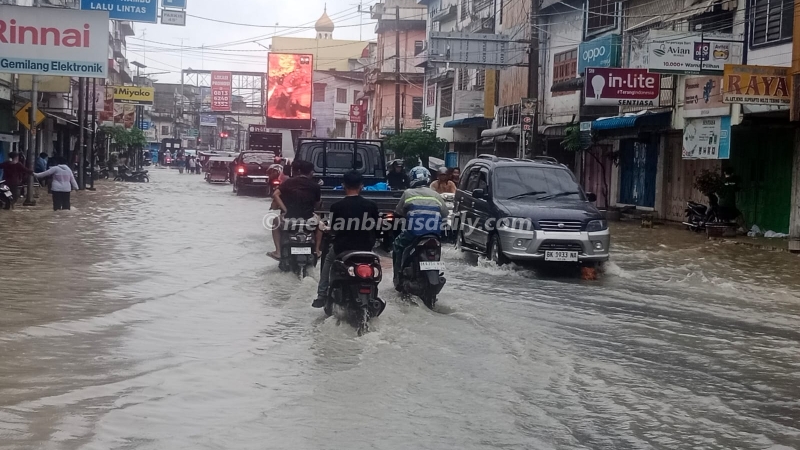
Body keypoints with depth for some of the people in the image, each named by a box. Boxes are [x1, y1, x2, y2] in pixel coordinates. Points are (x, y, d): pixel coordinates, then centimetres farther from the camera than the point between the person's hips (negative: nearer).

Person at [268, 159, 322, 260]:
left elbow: (275, 195, -9)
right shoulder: (315, 186, 1)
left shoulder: (289, 182, 2)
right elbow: (317, 204, 4)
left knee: (276, 223, 33)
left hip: (289, 218, 0)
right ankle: (316, 250, 27)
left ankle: (278, 251, 21)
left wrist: (284, 210, -8)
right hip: (308, 219, 0)